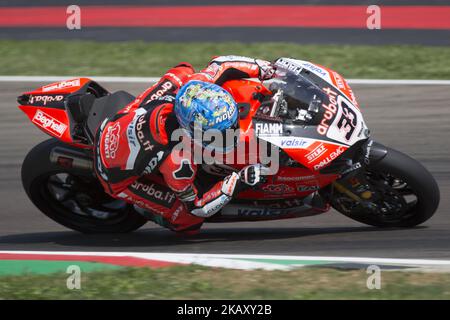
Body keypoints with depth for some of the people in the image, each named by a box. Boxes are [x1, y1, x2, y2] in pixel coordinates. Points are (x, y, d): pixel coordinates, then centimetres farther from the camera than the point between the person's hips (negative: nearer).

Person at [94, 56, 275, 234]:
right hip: (120, 176, -6)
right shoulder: (179, 162, -42)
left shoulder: (183, 85, -31)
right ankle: (143, 206, 15)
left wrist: (261, 67, -5)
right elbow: (196, 206, -25)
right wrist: (238, 182, -31)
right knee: (190, 221, -8)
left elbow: (220, 65, -9)